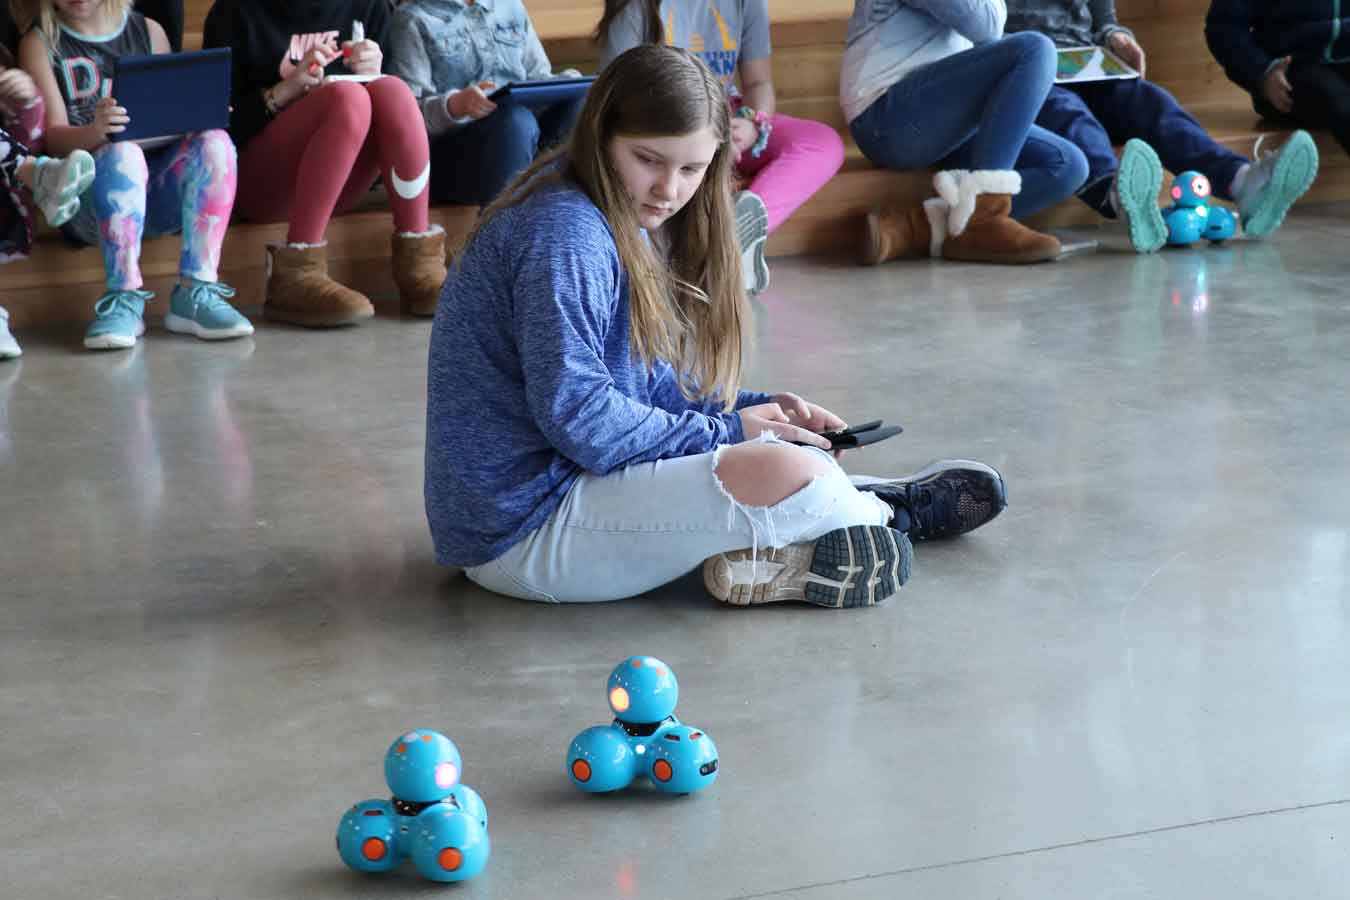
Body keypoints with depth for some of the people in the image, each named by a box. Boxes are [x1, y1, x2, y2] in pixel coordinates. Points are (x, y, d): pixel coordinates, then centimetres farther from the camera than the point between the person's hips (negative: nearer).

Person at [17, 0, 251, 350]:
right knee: (122, 152, -34)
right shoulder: (40, 43, 8)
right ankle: (124, 300, -34)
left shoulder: (149, 31, 17)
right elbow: (53, 136, -4)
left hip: (157, 187, 3)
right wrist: (95, 131, -27)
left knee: (214, 142, -25)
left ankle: (195, 294, -28)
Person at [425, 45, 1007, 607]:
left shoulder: (622, 223, 13)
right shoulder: (564, 232, -19)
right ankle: (890, 514, 7)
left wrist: (760, 411, 4)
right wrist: (724, 432, -13)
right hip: (523, 532, -11)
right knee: (790, 477, -19)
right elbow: (576, 417, -24)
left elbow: (652, 385, 18)